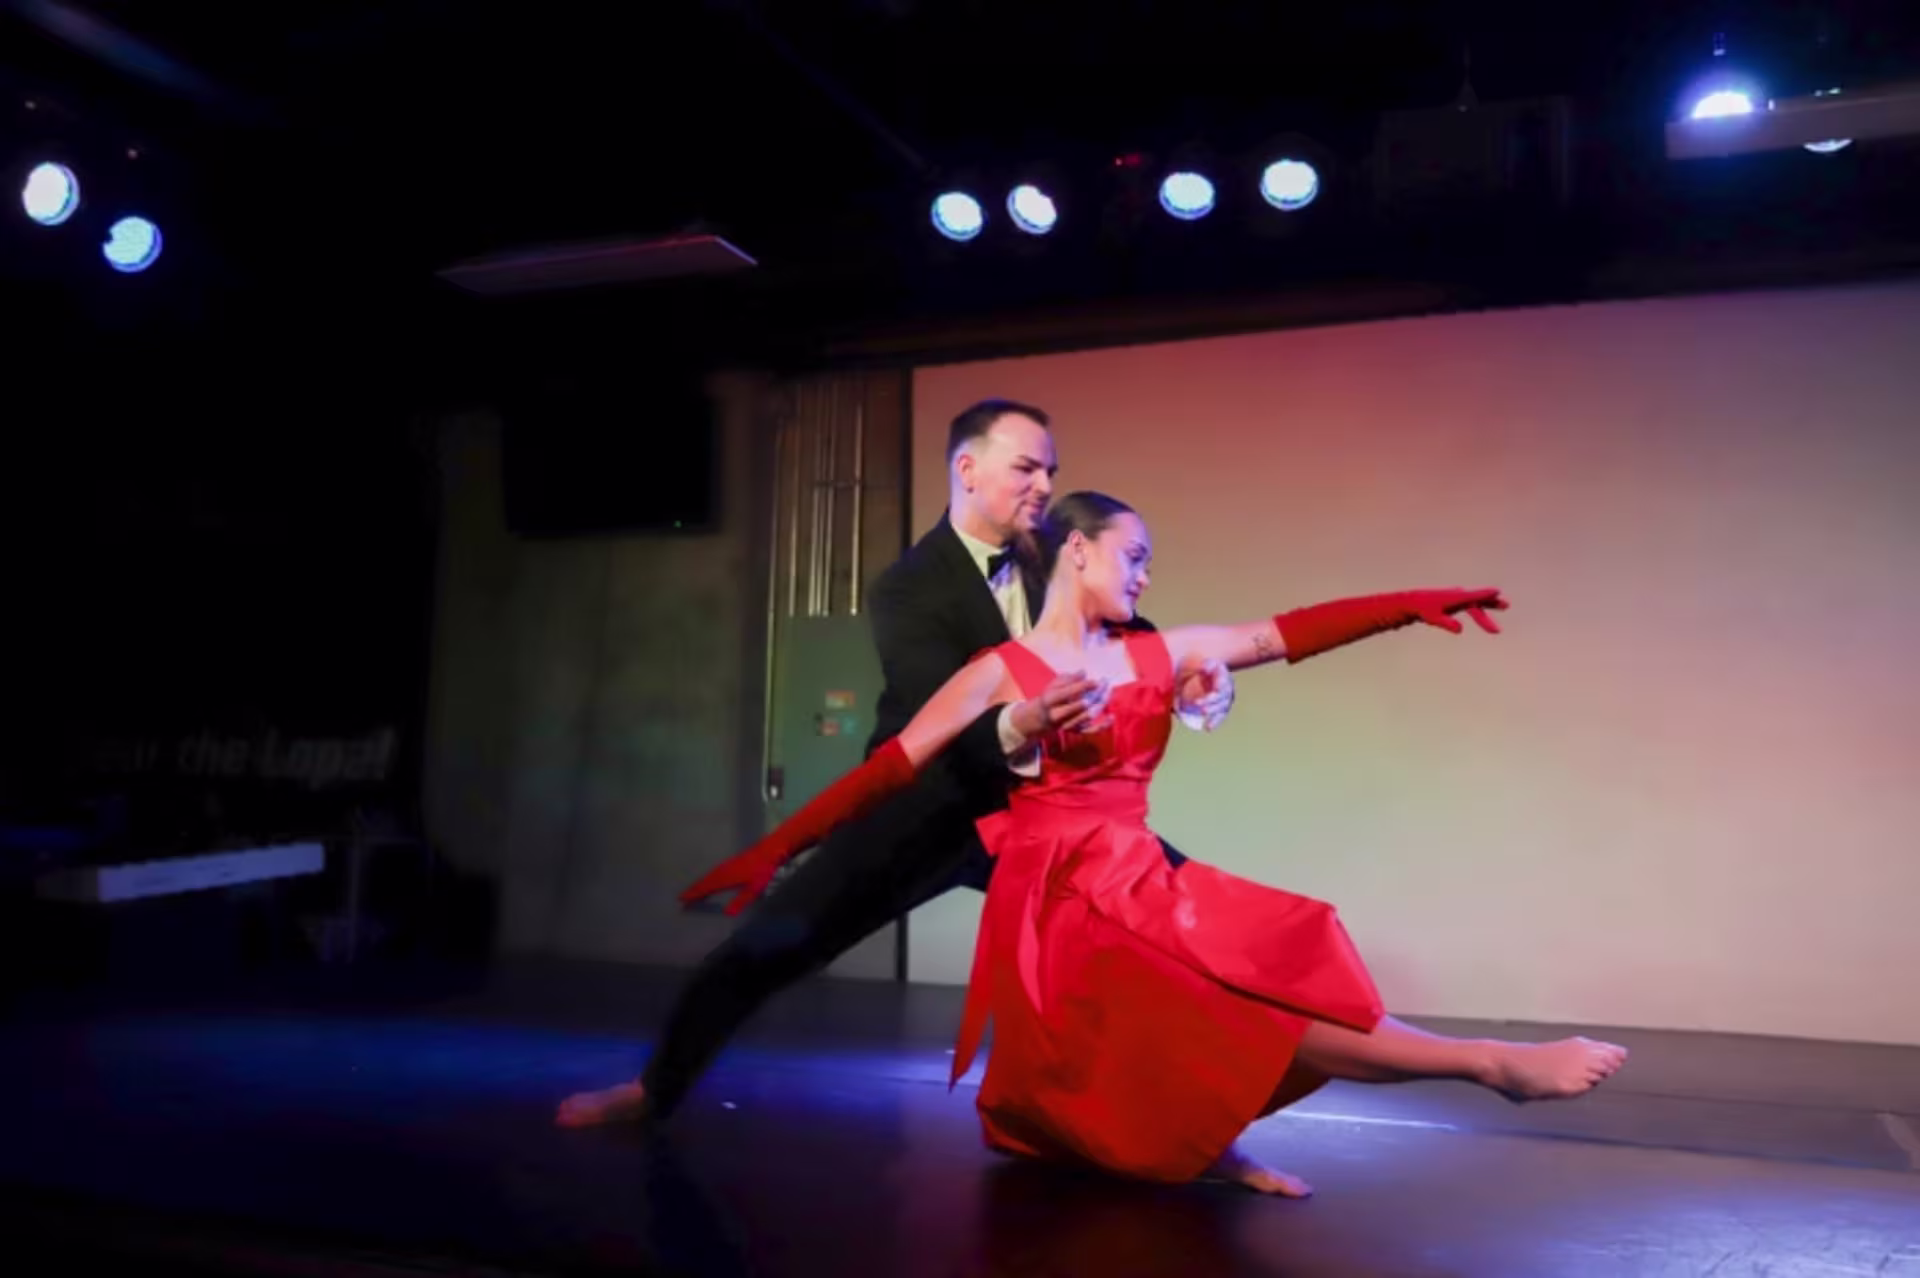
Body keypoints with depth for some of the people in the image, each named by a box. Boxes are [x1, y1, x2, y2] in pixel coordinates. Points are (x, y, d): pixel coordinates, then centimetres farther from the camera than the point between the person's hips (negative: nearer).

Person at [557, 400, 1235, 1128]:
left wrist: (1192, 679, -24)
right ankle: (657, 1089, 15)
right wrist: (1018, 726, -54)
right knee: (769, 945, -9)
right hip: (921, 814, -4)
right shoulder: (908, 589, -18)